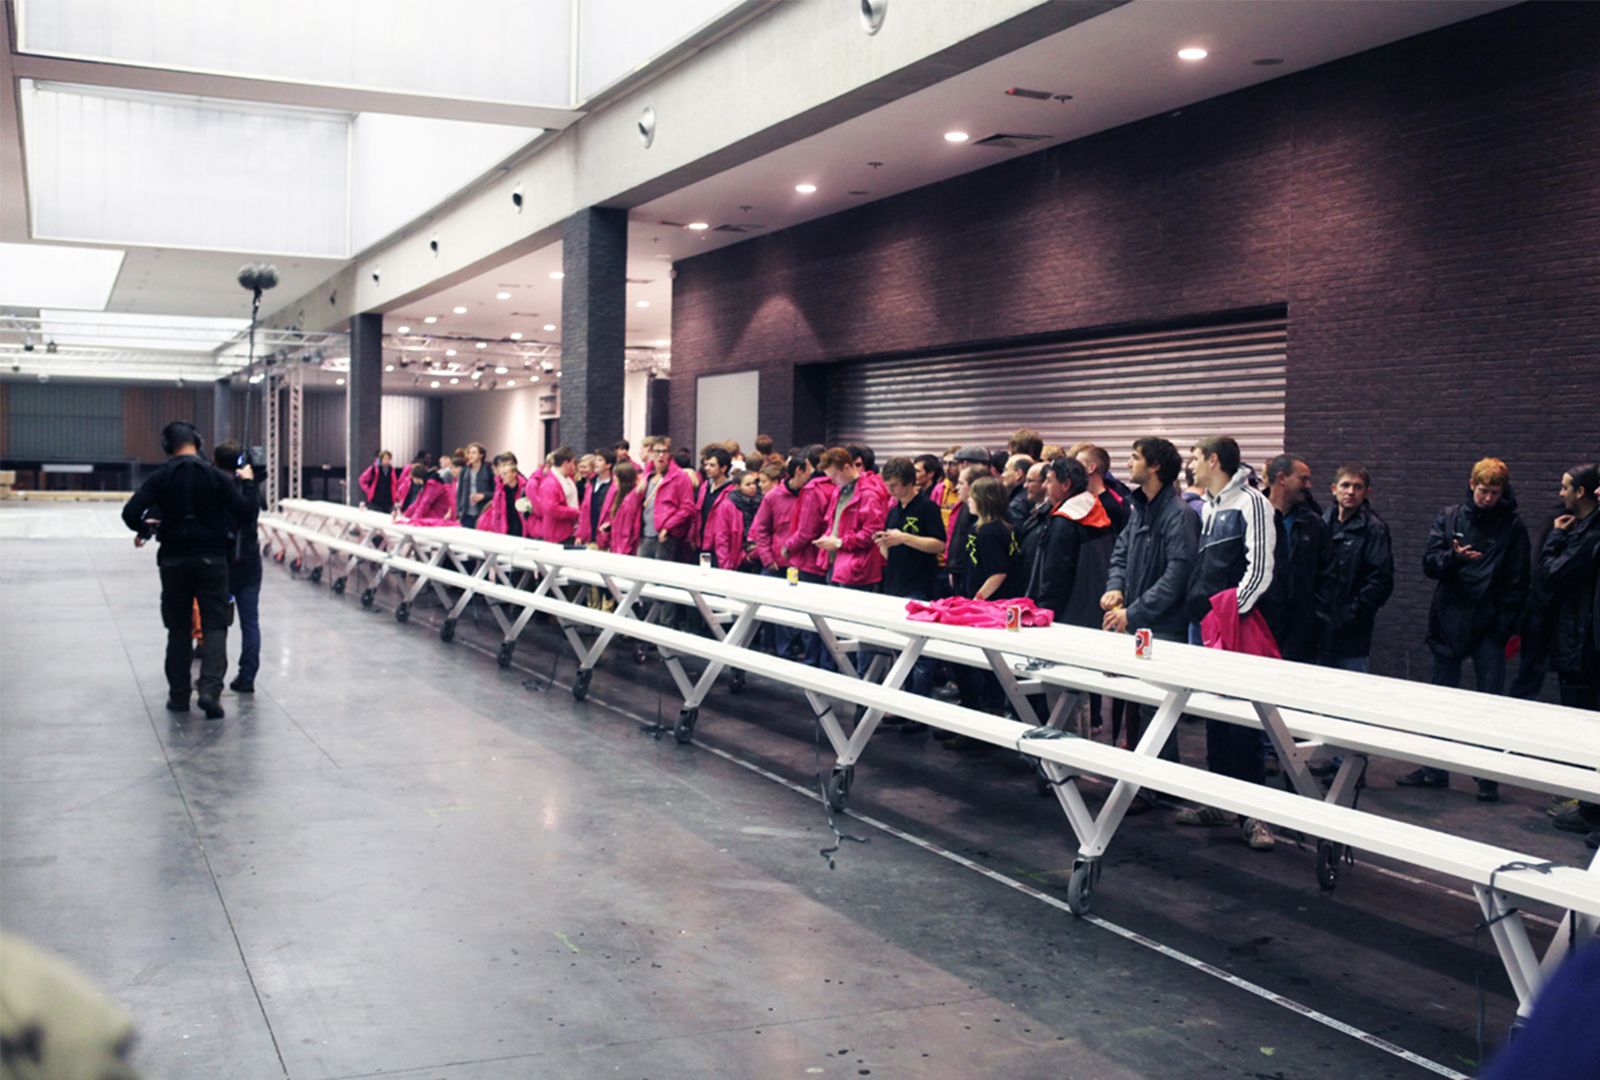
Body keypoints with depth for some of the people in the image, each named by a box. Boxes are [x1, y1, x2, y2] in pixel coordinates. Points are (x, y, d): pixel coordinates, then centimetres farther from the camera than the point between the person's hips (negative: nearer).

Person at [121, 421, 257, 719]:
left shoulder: (160, 478, -3)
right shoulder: (217, 476, -5)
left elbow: (130, 512, -10)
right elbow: (246, 513, -7)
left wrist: (144, 529, 12)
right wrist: (247, 482, 9)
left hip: (174, 560, 2)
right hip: (211, 559, -1)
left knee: (179, 628, 12)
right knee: (215, 625, 2)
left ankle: (179, 694, 15)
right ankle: (210, 688, -15)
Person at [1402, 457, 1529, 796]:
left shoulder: (1512, 526, 0)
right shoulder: (1449, 517, 4)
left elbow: (1518, 582, 1)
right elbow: (1429, 562, -2)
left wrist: (1506, 625, -7)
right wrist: (1454, 557, -23)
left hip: (1490, 626, -2)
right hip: (1450, 621, 2)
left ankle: (1489, 775, 10)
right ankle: (1435, 769, 20)